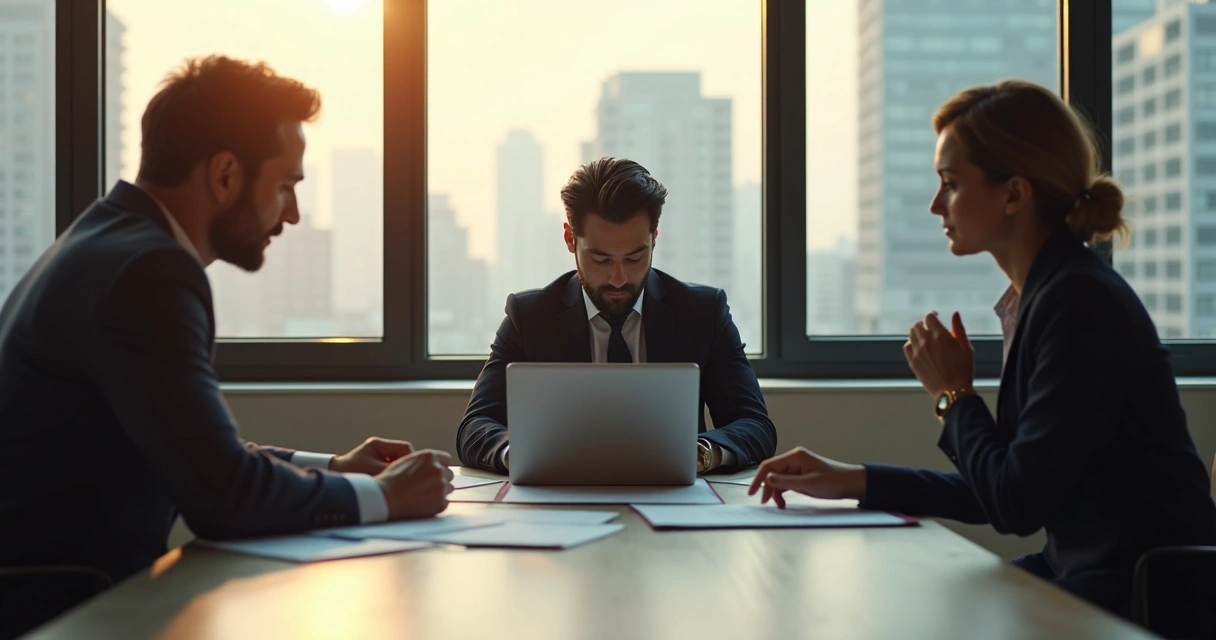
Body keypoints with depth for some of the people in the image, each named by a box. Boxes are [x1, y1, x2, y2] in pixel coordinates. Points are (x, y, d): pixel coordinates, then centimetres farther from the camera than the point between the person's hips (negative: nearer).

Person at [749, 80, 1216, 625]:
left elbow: (1017, 504, -20)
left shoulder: (1081, 303, -19)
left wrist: (952, 395, -6)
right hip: (1083, 572, 8)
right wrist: (855, 481, 8)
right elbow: (1004, 495, 12)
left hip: (1142, 600, -8)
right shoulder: (1037, 296, 9)